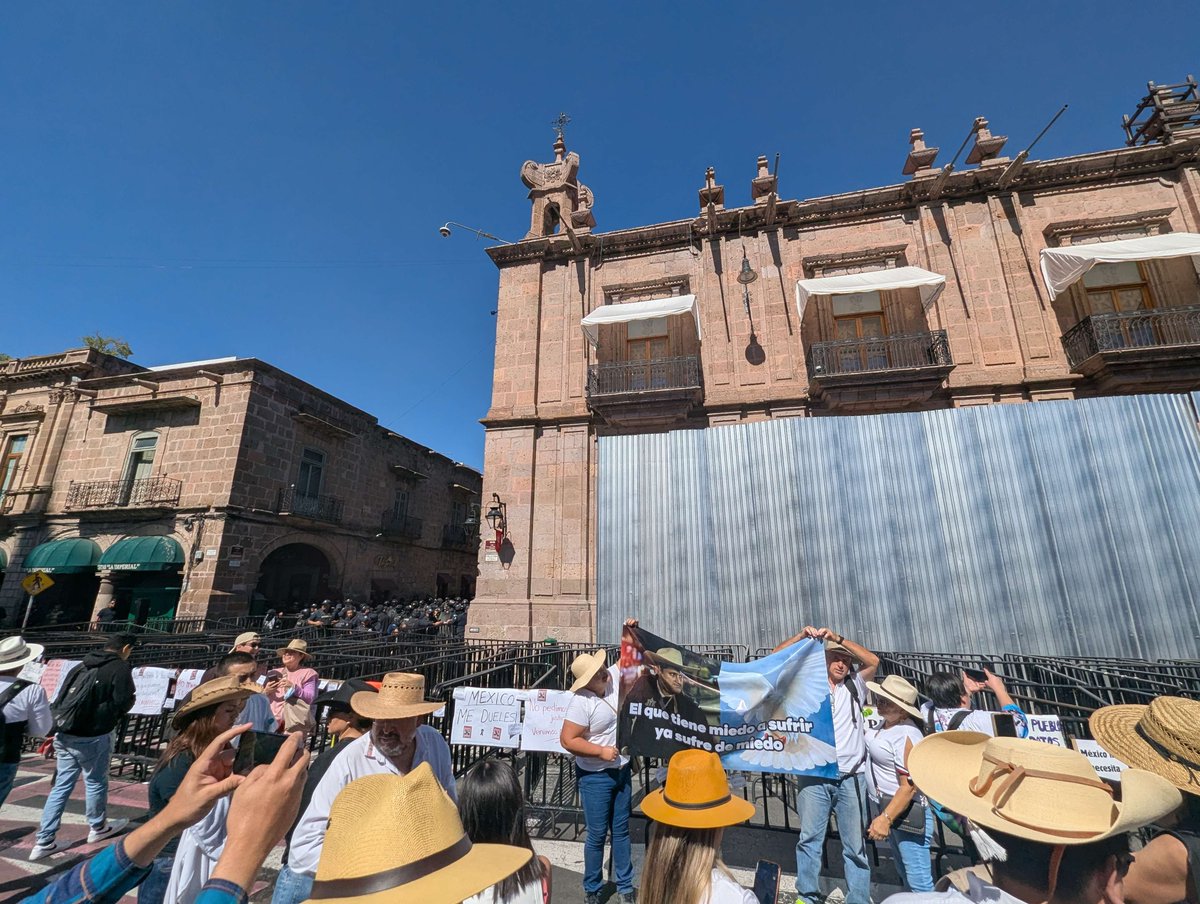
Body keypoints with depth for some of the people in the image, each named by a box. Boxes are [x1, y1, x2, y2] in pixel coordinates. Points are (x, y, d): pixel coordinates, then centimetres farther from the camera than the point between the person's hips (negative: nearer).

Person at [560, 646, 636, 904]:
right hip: (595, 777, -6)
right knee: (597, 835, 11)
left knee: (621, 830, 20)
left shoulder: (614, 677, -10)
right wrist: (601, 751, -21)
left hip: (621, 771, 6)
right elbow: (567, 740, -24)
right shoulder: (582, 702, -27)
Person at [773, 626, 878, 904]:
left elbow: (873, 660, -2)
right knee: (809, 838, 4)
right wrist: (802, 636, -6)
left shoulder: (854, 687, 12)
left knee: (855, 844, 7)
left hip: (851, 777, 1)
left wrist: (839, 637, -7)